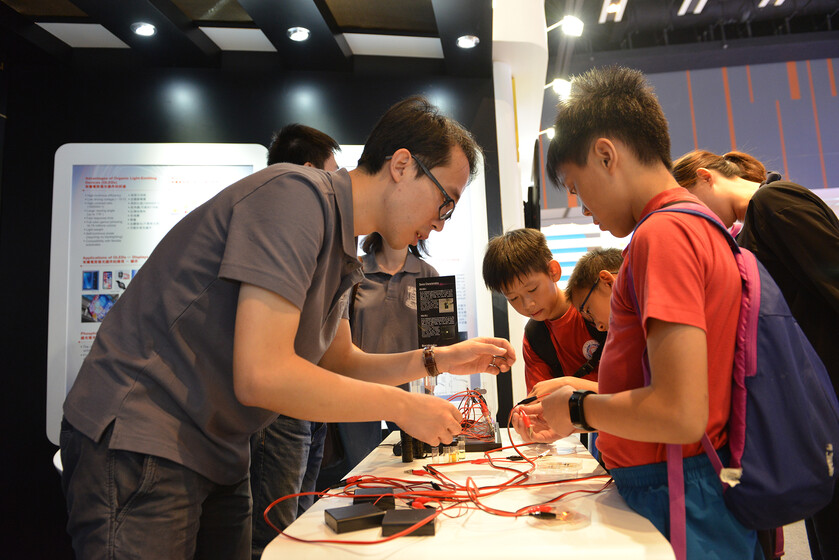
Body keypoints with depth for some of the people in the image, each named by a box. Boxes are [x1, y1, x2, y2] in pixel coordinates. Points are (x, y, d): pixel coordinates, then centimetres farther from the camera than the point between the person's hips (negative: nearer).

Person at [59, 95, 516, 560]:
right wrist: (401, 405, -17)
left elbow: (341, 363, 17)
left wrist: (437, 360, 4)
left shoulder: (340, 252, 8)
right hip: (140, 440, -8)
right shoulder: (297, 195, -22)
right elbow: (262, 376, -28)